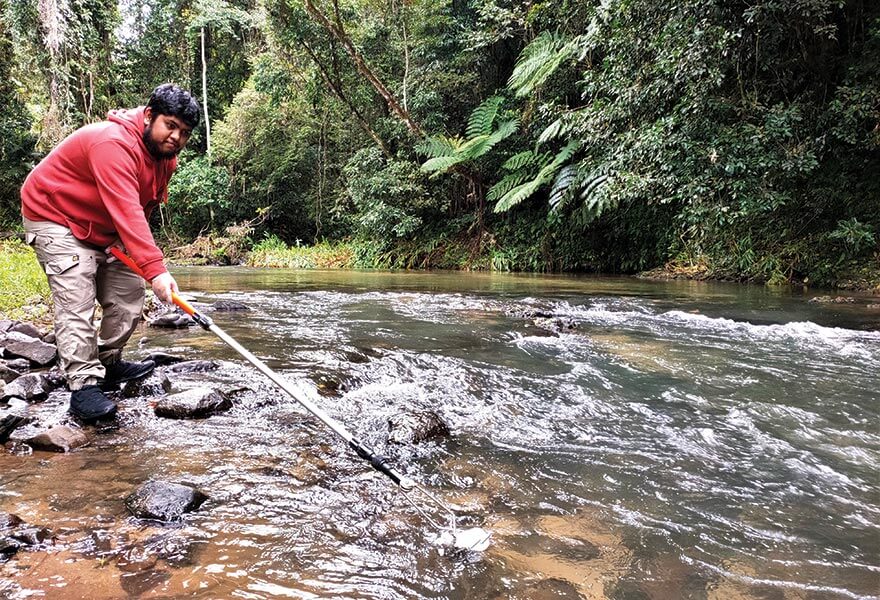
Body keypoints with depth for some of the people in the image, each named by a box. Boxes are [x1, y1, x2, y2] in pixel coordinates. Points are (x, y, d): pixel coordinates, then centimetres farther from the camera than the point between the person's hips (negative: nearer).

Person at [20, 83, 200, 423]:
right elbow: (127, 212, -44)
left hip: (102, 229, 9)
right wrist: (155, 269, -51)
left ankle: (108, 365, 22)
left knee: (128, 295, 7)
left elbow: (140, 209, 8)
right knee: (76, 303, -18)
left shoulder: (166, 156, -3)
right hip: (56, 219, -9)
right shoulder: (114, 143, -33)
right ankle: (83, 387, -16)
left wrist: (123, 241, -10)